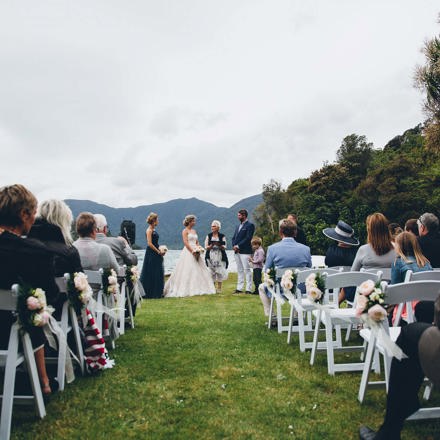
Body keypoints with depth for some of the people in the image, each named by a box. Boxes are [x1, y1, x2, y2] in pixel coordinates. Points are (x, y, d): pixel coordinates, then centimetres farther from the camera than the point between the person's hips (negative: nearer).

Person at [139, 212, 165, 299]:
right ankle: (149, 294, 7)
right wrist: (158, 252, -13)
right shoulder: (149, 230, -12)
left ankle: (156, 293, 18)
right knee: (150, 274, -2)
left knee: (157, 274, 11)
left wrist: (160, 250, 8)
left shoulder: (153, 230, 14)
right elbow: (149, 244, -18)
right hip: (151, 254, -9)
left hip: (156, 254, 9)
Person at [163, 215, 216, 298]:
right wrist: (193, 251, -19)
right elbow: (185, 243, -14)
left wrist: (199, 250, -1)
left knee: (198, 271, 6)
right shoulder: (185, 231, -5)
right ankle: (187, 290, -5)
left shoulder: (194, 231, 17)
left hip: (195, 252, 8)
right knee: (188, 271, -9)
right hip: (188, 252, -8)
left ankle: (197, 289, 11)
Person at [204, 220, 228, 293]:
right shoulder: (209, 236, 8)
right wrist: (211, 245, -14)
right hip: (211, 256, 1)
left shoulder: (222, 236, 4)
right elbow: (206, 247, 5)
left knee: (220, 272, -3)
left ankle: (219, 288, 5)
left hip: (220, 256, -1)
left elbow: (224, 248, 1)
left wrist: (219, 245, -17)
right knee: (211, 272, -1)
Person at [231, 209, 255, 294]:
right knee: (239, 270, 10)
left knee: (247, 270, -6)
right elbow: (234, 238, 17)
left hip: (245, 251, -8)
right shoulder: (238, 226, 21)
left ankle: (248, 289, -3)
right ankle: (239, 288, 14)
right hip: (237, 251, 8)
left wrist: (238, 246, -15)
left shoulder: (250, 225, -4)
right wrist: (234, 245, -2)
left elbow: (248, 238, -14)